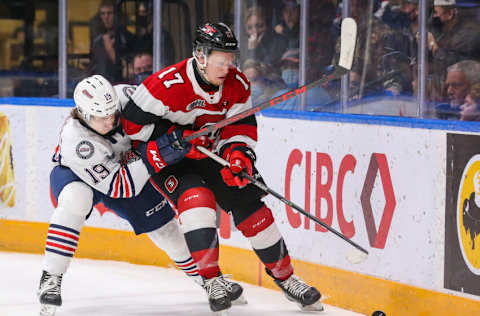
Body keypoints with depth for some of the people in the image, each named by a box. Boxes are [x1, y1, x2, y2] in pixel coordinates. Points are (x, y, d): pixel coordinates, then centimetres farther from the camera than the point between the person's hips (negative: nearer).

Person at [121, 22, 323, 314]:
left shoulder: (237, 84, -9)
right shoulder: (168, 84, -27)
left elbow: (241, 126, -3)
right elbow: (133, 122, -22)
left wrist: (238, 153, -24)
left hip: (211, 155, 5)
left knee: (250, 204, -3)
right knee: (197, 199, -30)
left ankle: (285, 276, 12)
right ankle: (212, 279, -17)